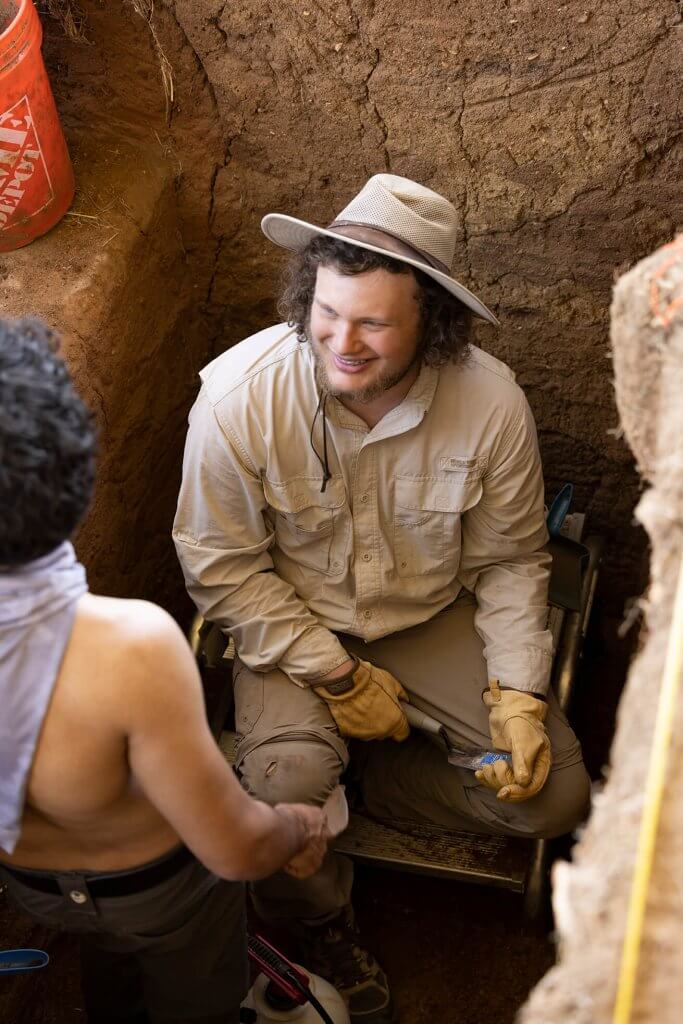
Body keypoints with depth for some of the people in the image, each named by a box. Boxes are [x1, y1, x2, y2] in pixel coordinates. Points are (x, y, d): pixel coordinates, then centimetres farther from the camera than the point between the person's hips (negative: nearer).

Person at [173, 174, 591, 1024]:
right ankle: (324, 928, 11)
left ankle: (360, 775, 11)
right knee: (288, 792, -25)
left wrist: (518, 692, -16)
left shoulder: (491, 403, -21)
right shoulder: (238, 396, -25)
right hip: (293, 625, -1)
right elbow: (220, 568, -15)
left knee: (554, 794, -10)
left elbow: (510, 561, -6)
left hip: (434, 618, 2)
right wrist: (336, 675, -17)